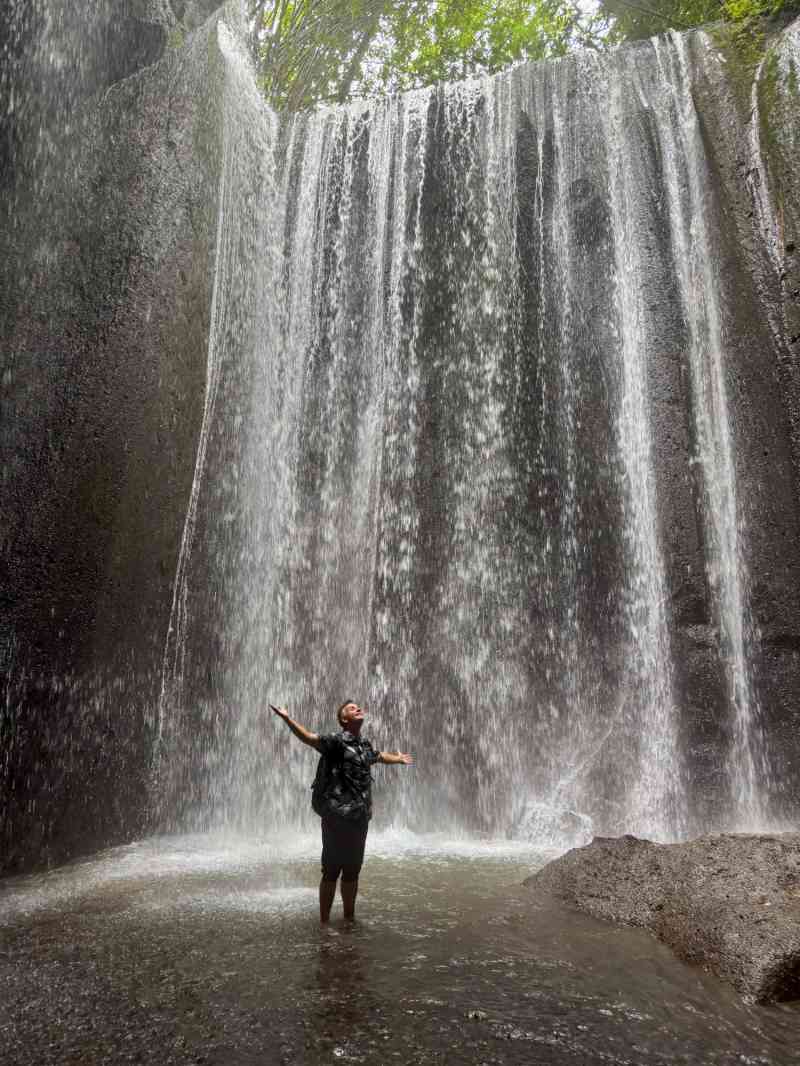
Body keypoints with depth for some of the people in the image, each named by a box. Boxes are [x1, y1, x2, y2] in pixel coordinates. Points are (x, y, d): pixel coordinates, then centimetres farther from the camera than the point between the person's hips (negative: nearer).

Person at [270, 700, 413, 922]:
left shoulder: (365, 746, 12)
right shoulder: (337, 740, -10)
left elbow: (379, 756, 34)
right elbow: (309, 738, -24)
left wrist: (398, 758, 52)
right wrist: (287, 719, -39)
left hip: (360, 818, 7)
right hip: (337, 816, -7)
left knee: (352, 870, 16)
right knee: (332, 870, 1)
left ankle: (349, 918, 30)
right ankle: (324, 921, 13)